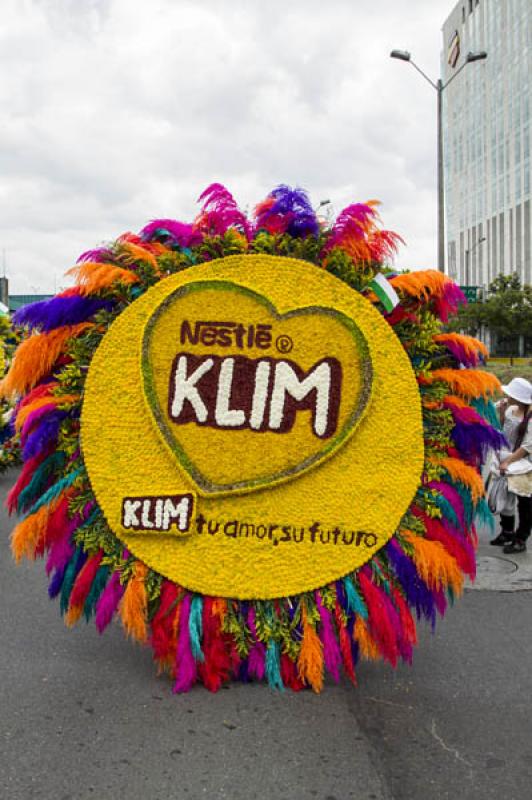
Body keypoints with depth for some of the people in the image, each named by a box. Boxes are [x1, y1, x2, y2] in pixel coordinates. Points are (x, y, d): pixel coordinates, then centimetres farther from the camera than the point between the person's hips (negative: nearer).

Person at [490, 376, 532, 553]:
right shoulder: (511, 410, 1)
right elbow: (503, 431, 14)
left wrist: (508, 461, -24)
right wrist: (501, 414, -2)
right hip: (507, 460, 8)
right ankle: (507, 532, 33)